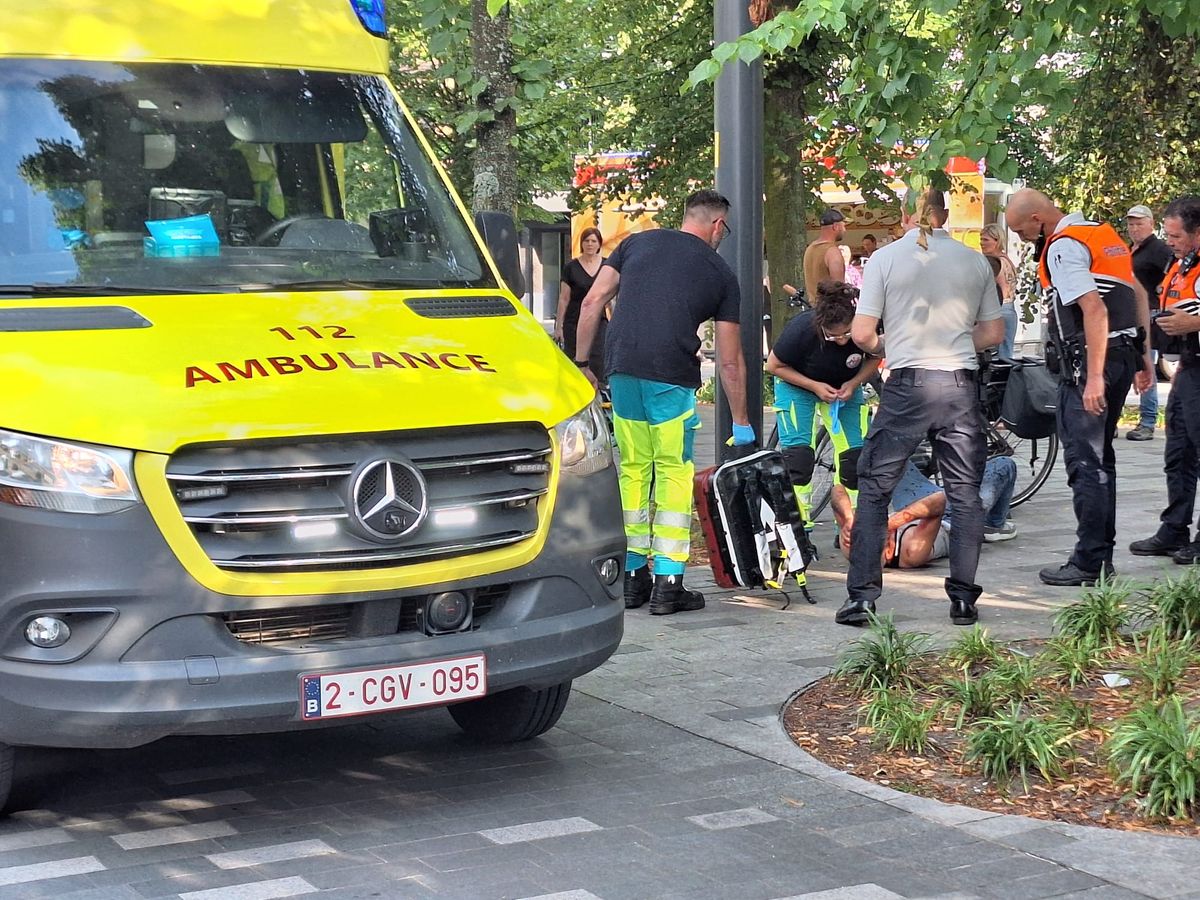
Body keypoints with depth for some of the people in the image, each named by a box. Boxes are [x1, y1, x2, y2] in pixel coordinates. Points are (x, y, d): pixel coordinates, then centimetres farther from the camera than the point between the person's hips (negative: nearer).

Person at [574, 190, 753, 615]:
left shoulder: (637, 242, 18)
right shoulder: (720, 272, 12)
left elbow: (593, 301, 9)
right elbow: (729, 361, 13)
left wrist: (582, 364, 13)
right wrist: (741, 423, 20)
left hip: (622, 371, 3)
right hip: (672, 378, -3)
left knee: (633, 468, 13)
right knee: (674, 473, 5)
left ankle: (633, 577, 18)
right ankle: (667, 584, 3)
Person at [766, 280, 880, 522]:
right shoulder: (802, 328, -35)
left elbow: (874, 359, -6)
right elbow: (774, 365, -17)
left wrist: (854, 383, -24)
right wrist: (815, 387, -25)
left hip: (845, 387, 3)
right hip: (797, 384, -3)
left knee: (855, 455, -5)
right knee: (797, 455, -14)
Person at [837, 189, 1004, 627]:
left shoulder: (885, 258, -1)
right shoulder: (975, 261, 7)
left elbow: (862, 333, -5)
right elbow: (993, 333, 10)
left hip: (907, 384, -2)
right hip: (960, 385, 2)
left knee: (873, 490, 7)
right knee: (965, 493, 10)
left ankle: (861, 596, 2)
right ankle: (963, 598, 10)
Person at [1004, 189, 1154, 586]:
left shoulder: (1063, 247, -14)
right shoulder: (1104, 233, 16)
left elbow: (1094, 309, -23)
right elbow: (1138, 295, 19)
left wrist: (1093, 378, -25)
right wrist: (1143, 355, 21)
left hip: (1086, 362, -10)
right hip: (1123, 354, 10)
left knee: (1084, 461, -6)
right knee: (1100, 457, 16)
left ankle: (1088, 562, -5)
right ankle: (1103, 553, 22)